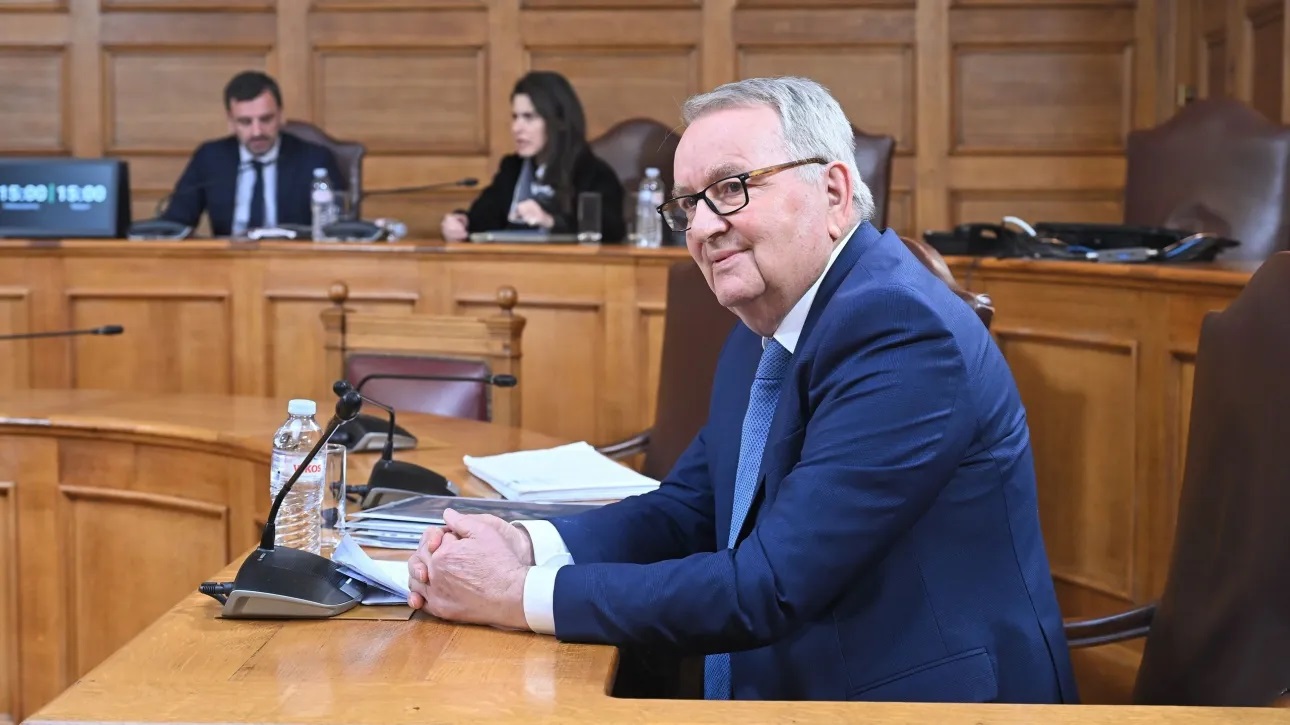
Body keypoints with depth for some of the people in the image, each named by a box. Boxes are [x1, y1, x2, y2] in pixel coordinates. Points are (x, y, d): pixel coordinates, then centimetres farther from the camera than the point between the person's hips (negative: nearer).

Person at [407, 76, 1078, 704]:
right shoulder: (764, 328, 6)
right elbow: (686, 508, 12)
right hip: (778, 691, 7)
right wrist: (525, 546, -5)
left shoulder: (901, 330, -20)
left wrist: (522, 595, -18)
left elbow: (770, 589, -24)